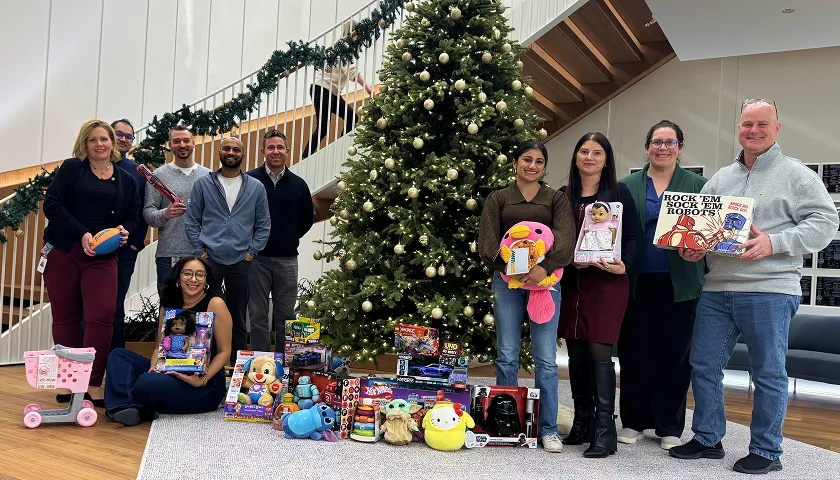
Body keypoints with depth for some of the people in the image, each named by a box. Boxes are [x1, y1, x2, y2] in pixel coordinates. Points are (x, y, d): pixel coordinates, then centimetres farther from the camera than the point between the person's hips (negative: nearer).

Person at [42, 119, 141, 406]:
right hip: (63, 252, 0)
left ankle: (93, 383, -1)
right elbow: (52, 204, -5)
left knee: (102, 317, -11)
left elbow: (133, 217, 14)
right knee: (66, 317, 6)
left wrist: (125, 230, -9)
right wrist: (82, 234, -15)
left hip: (102, 256, 1)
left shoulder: (126, 180, 12)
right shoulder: (71, 168, 5)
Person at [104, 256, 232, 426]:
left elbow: (224, 351, -9)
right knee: (118, 355, -1)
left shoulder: (215, 304, -11)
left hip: (206, 385, -7)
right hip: (172, 373, 7)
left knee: (148, 382, -31)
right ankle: (123, 405, -19)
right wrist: (154, 367, -10)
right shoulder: (168, 304, 10)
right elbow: (160, 346, 12)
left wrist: (202, 380, -23)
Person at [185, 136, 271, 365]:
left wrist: (251, 252, -1)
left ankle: (238, 364, 20)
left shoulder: (256, 187, 6)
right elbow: (191, 220, 4)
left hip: (241, 262, 1)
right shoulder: (203, 183, 4)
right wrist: (200, 251, -3)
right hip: (209, 259, -1)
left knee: (238, 318, 10)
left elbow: (263, 225, 7)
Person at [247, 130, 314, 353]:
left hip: (287, 259, 2)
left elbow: (307, 218, 16)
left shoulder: (298, 184, 5)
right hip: (256, 257, -2)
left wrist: (291, 237, 10)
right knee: (257, 315, 6)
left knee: (286, 316, 9)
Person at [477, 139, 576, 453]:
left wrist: (544, 268, -20)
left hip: (546, 280, 0)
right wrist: (509, 267, -15)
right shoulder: (498, 198, 11)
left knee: (546, 359, 1)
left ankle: (548, 428, 12)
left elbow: (566, 240, -4)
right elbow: (486, 241, 1)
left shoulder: (556, 199, 9)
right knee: (506, 357, 4)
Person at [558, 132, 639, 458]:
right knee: (576, 353, 7)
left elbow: (632, 236, 1)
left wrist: (622, 265, -15)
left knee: (599, 351, -9)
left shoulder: (619, 193, 4)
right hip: (571, 282, 4)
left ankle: (605, 430, -2)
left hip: (607, 282, -4)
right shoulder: (563, 196, 12)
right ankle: (582, 422, 20)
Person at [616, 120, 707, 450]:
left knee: (674, 355, 7)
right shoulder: (628, 185, 8)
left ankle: (669, 427, 21)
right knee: (635, 353, 6)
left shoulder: (697, 185, 7)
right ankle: (633, 421, 21)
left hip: (679, 285, 0)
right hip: (637, 283, 1)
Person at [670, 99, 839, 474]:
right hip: (716, 289, 5)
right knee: (703, 366, 9)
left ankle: (766, 452, 19)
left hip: (768, 291, -5)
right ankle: (707, 439, 24)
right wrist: (690, 247, -2)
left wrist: (774, 243, -19)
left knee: (769, 374, 5)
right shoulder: (720, 179, 15)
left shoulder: (796, 174, 0)